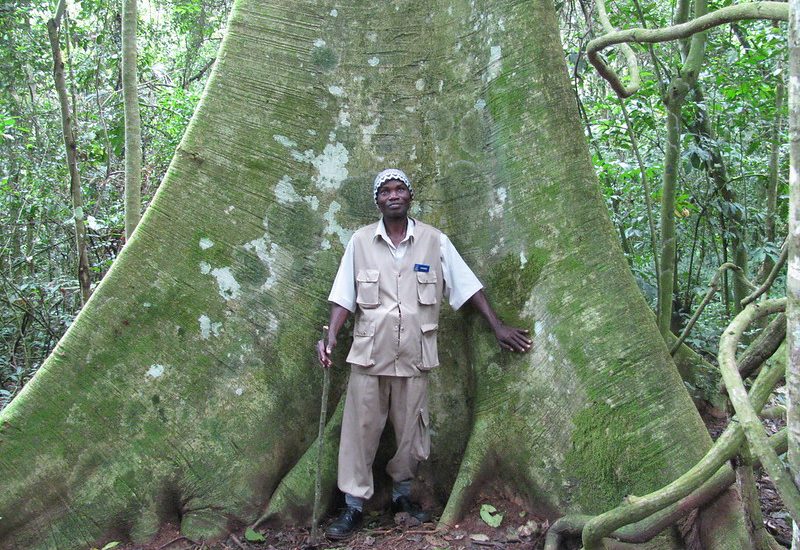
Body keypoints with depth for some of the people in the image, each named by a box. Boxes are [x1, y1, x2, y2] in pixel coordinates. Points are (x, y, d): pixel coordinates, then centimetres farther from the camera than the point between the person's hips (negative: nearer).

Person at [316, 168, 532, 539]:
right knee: (360, 430, 2)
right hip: (369, 354, 0)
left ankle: (402, 495, 31)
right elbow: (344, 296, 2)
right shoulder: (360, 241, 1)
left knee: (411, 432, 10)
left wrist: (497, 326, 3)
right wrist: (329, 338, -10)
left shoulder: (434, 241, 1)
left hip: (415, 355, 1)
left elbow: (466, 286, 5)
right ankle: (354, 505, 14)